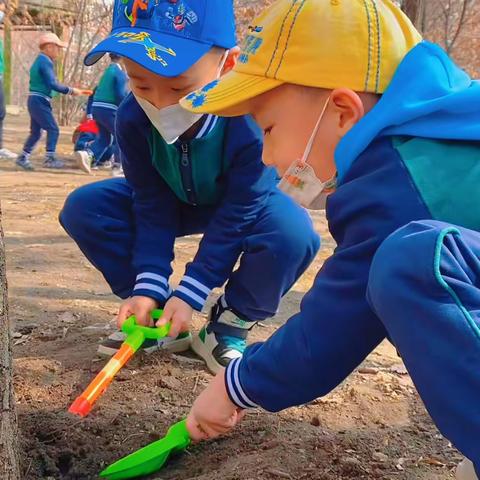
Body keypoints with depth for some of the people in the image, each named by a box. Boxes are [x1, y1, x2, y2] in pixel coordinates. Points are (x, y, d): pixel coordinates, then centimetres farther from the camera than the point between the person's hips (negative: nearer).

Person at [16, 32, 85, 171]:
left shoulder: (39, 61, 18)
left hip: (34, 101, 10)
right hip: (40, 101, -10)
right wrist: (71, 90, -16)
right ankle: (50, 158, -7)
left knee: (35, 131, 13)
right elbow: (52, 84, -21)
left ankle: (23, 158, 14)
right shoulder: (45, 62, -13)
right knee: (53, 129, -7)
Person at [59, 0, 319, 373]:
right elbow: (153, 206, -18)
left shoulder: (253, 121, -38)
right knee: (84, 208, -16)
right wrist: (148, 287, -25)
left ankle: (229, 325, -10)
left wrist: (189, 294, -28)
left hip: (246, 206, -3)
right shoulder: (133, 118, -27)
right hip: (176, 200, 4)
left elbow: (235, 217, -30)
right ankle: (158, 315, -3)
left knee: (294, 233, -37)